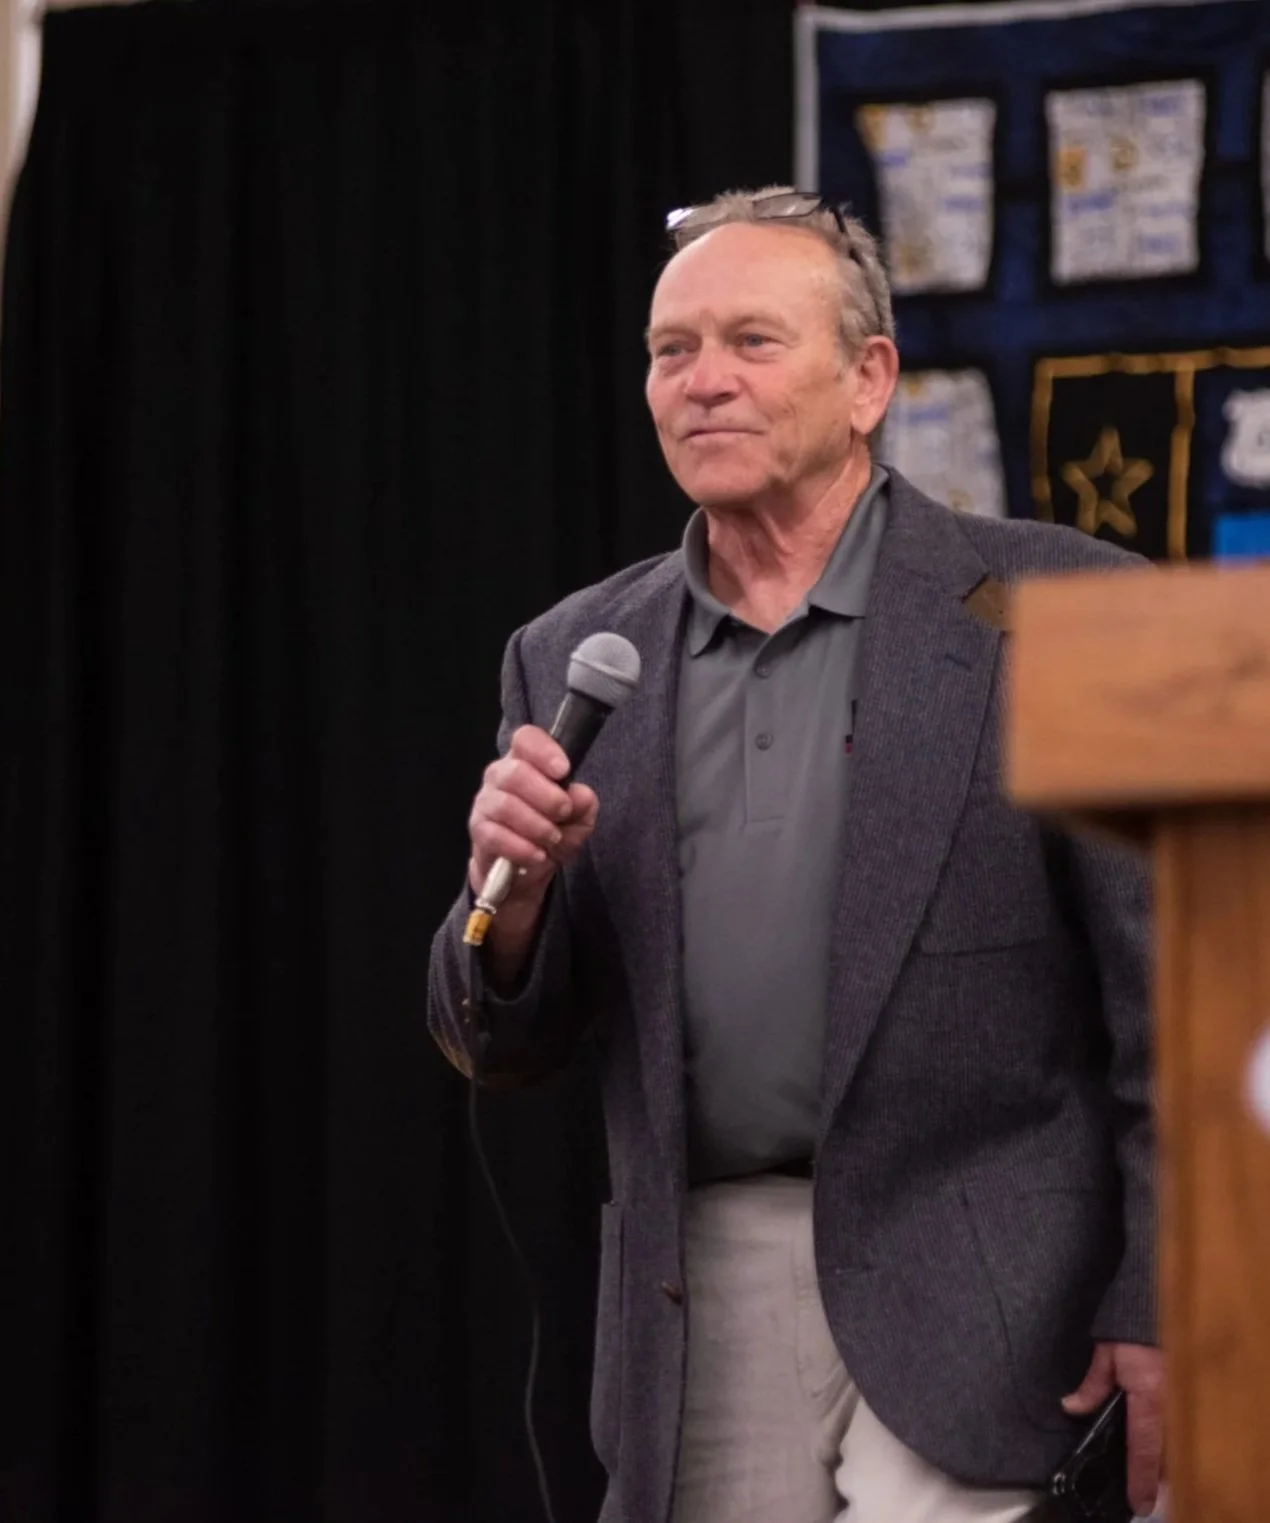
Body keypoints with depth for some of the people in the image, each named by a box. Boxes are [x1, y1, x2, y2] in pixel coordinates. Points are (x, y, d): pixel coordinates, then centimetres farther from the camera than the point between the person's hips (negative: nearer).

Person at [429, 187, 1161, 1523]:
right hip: (700, 1302, 4)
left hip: (963, 1294, -4)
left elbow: (1169, 990, -3)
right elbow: (502, 1047, 12)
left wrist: (1156, 1307, -8)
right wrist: (514, 892, -9)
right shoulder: (574, 661, 11)